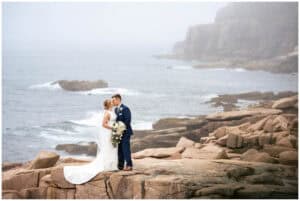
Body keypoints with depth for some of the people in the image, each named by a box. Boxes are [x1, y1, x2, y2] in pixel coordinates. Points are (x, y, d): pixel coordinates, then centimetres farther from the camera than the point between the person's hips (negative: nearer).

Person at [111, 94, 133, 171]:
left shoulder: (125, 108, -13)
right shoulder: (116, 109, 13)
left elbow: (127, 121, -19)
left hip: (125, 132, -8)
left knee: (126, 149, -8)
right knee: (120, 149, 10)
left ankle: (129, 165, -4)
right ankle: (121, 165, 16)